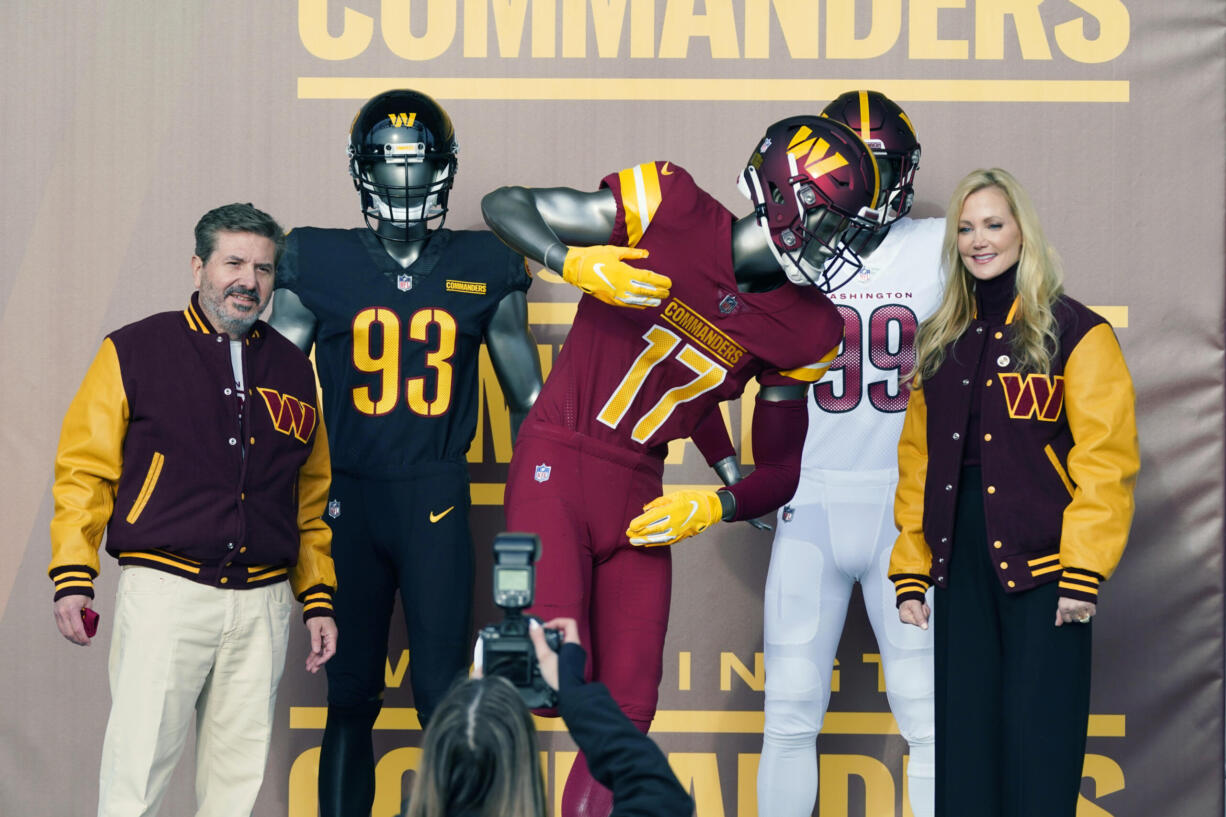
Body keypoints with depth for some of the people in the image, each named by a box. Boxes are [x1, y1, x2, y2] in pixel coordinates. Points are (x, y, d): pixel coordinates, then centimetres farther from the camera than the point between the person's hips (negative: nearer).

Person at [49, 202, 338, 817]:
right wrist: (73, 577, -8)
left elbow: (309, 501, 19)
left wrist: (317, 599, 14)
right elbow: (85, 470, 1)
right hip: (165, 589, -4)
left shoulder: (293, 371, 14)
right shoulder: (134, 351, 2)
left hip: (262, 604, 4)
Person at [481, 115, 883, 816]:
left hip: (638, 496, 5)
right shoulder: (670, 209, -11)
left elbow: (785, 466, 10)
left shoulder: (808, 332, 1)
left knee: (627, 712, 2)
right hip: (556, 468, -4)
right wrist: (577, 264, -24)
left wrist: (715, 509, -9)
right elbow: (503, 206, -6)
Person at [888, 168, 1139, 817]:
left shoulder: (1075, 332, -3)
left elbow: (1104, 461, -9)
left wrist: (1084, 571, -15)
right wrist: (909, 572, 9)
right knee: (964, 744, 6)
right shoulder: (940, 342, 15)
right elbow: (918, 462, 15)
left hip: (1041, 566, -5)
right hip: (962, 565, 5)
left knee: (1037, 750, -4)